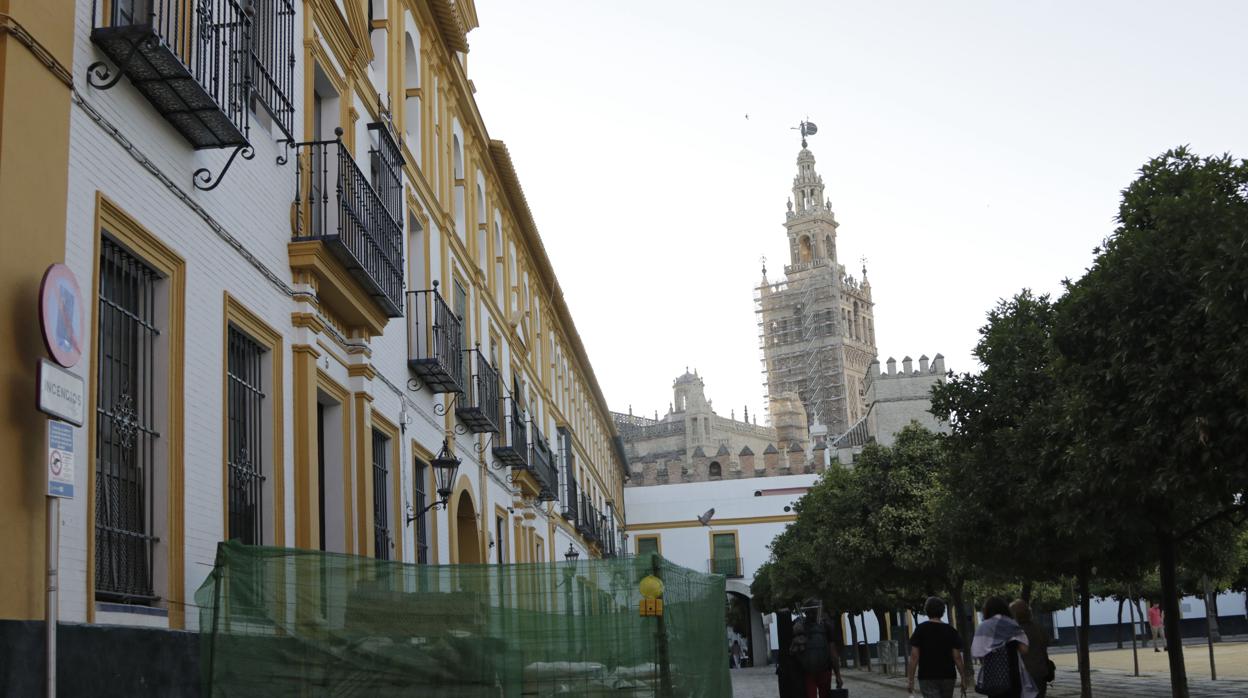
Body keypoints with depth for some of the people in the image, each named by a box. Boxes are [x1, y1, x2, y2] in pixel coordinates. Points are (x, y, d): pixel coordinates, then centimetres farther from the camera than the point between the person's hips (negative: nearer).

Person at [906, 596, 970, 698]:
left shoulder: (920, 629, -4)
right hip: (948, 677, 3)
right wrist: (964, 678, 4)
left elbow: (914, 657, -9)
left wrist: (910, 679, -6)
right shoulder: (951, 631, 2)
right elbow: (957, 657, -2)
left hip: (927, 677, -3)